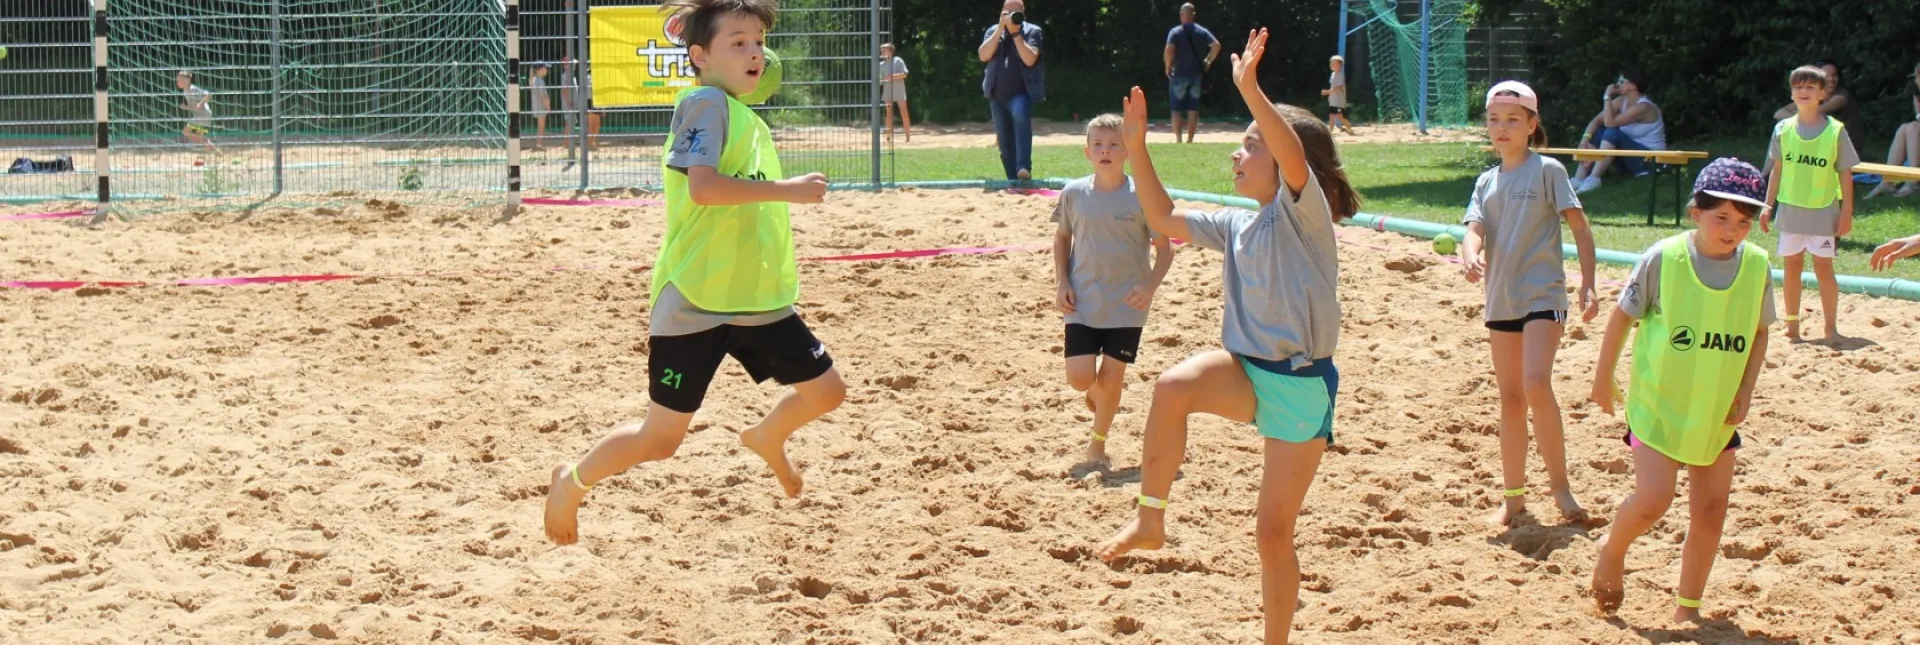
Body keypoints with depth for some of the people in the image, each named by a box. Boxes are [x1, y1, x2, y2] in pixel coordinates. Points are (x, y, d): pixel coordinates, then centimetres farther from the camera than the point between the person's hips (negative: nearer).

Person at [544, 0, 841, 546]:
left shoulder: (750, 122, 12)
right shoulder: (705, 103, -14)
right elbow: (702, 186, -27)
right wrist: (788, 190, -23)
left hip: (759, 298, 8)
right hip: (694, 305, -8)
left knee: (825, 391, 9)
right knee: (661, 440, -2)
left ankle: (768, 438, 39)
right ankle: (571, 483, 22)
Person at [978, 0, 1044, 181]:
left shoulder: (1032, 31, 0)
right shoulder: (993, 31, 9)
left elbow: (1030, 59, -17)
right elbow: (983, 56, -8)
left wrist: (1015, 33, -18)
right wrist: (1001, 29, -12)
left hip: (1022, 92, -5)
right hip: (997, 95, 5)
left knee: (1020, 113, -36)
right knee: (1005, 143, 8)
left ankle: (1024, 168, -44)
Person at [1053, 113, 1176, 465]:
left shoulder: (1141, 197, -9)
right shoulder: (1074, 193, -3)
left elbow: (1164, 249, -3)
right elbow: (1062, 238, 12)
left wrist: (1150, 286, -18)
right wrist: (1063, 284, 0)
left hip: (1126, 305, -1)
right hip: (1082, 303, 1)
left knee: (1111, 379, 1)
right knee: (1080, 378, -7)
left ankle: (1098, 443, 22)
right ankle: (1098, 389, 31)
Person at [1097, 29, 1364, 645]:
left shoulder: (1304, 212, -9)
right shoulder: (1236, 226, 12)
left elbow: (1295, 155, -30)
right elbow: (1164, 219, 22)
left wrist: (1250, 90, -40)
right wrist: (1137, 149, 12)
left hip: (1302, 385, -4)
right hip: (1245, 371, 5)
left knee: (1274, 534, 1)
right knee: (1174, 385, -30)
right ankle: (1149, 519, -18)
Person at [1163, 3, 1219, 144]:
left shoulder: (1175, 32, -7)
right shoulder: (1201, 31, 3)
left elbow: (1169, 50, -20)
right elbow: (1216, 45, -6)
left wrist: (1168, 67, -7)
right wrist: (1208, 61, 6)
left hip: (1179, 75, -3)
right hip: (1196, 74, 3)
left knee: (1177, 109, 3)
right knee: (1193, 109, 9)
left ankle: (1178, 139, -5)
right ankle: (1190, 140, 7)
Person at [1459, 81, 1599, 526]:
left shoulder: (1547, 170, -3)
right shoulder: (1487, 182, 11)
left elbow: (1580, 227, -4)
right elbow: (1474, 229, -3)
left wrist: (1588, 285, -10)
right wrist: (1471, 256, -26)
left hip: (1543, 296, -6)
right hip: (1501, 301, 6)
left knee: (1536, 385, -22)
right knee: (1510, 398, 10)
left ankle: (1559, 481, -9)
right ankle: (1514, 495, 18)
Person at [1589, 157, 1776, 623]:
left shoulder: (1757, 265, -6)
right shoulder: (1663, 258, -15)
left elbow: (1759, 331, 9)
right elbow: (1623, 316, -3)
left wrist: (1746, 389, -3)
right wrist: (1603, 379, 5)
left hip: (1718, 411, 4)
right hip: (1659, 404, -4)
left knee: (1711, 511, 5)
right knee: (1653, 500, -15)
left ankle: (1687, 608, 22)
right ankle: (1612, 551, 18)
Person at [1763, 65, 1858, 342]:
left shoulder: (1835, 131, -6)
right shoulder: (1783, 129, 2)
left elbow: (1845, 174, -3)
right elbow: (1778, 170, 8)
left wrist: (1847, 211, -6)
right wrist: (1768, 205, 5)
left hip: (1823, 212, -3)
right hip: (1790, 210, 3)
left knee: (1823, 266, -3)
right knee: (1792, 264, 8)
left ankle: (1831, 327, 2)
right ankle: (1792, 323, 17)